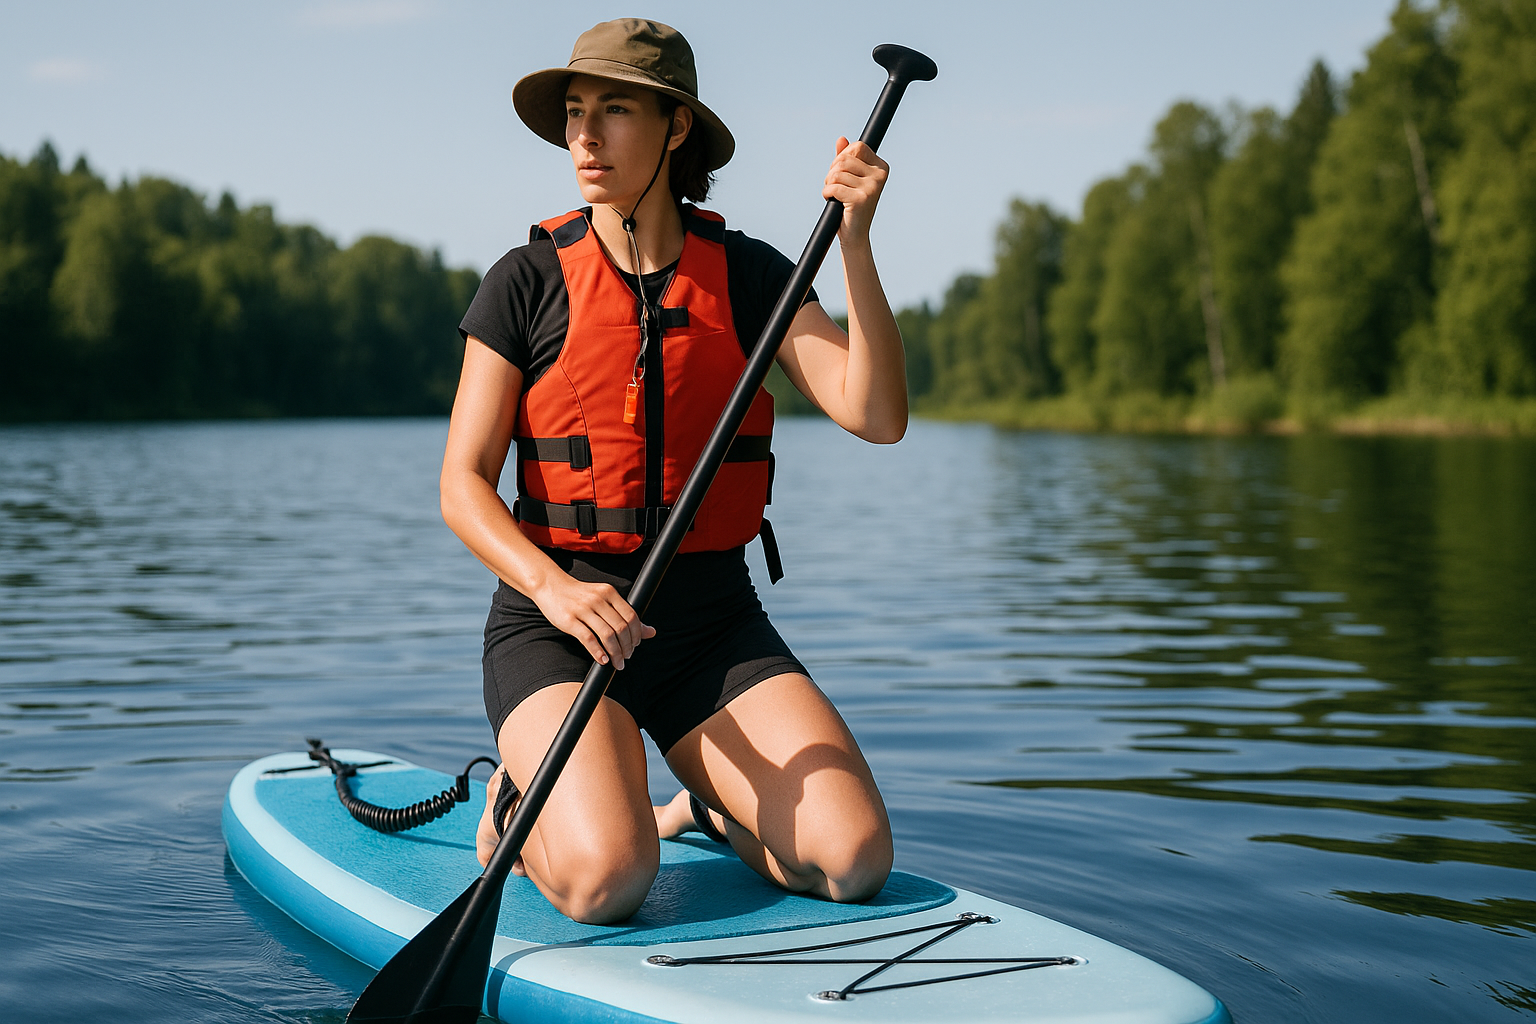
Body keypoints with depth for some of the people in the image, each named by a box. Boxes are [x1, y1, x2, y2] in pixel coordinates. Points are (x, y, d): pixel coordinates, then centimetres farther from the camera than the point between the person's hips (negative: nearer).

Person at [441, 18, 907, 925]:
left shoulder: (748, 274, 3)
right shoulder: (529, 282, -3)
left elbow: (878, 417, -10)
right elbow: (464, 487, -7)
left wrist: (855, 241, -20)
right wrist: (555, 588, -25)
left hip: (713, 625, 3)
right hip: (559, 623, -2)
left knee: (855, 863, -16)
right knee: (607, 881, -27)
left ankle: (711, 811, 15)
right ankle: (520, 808, 7)